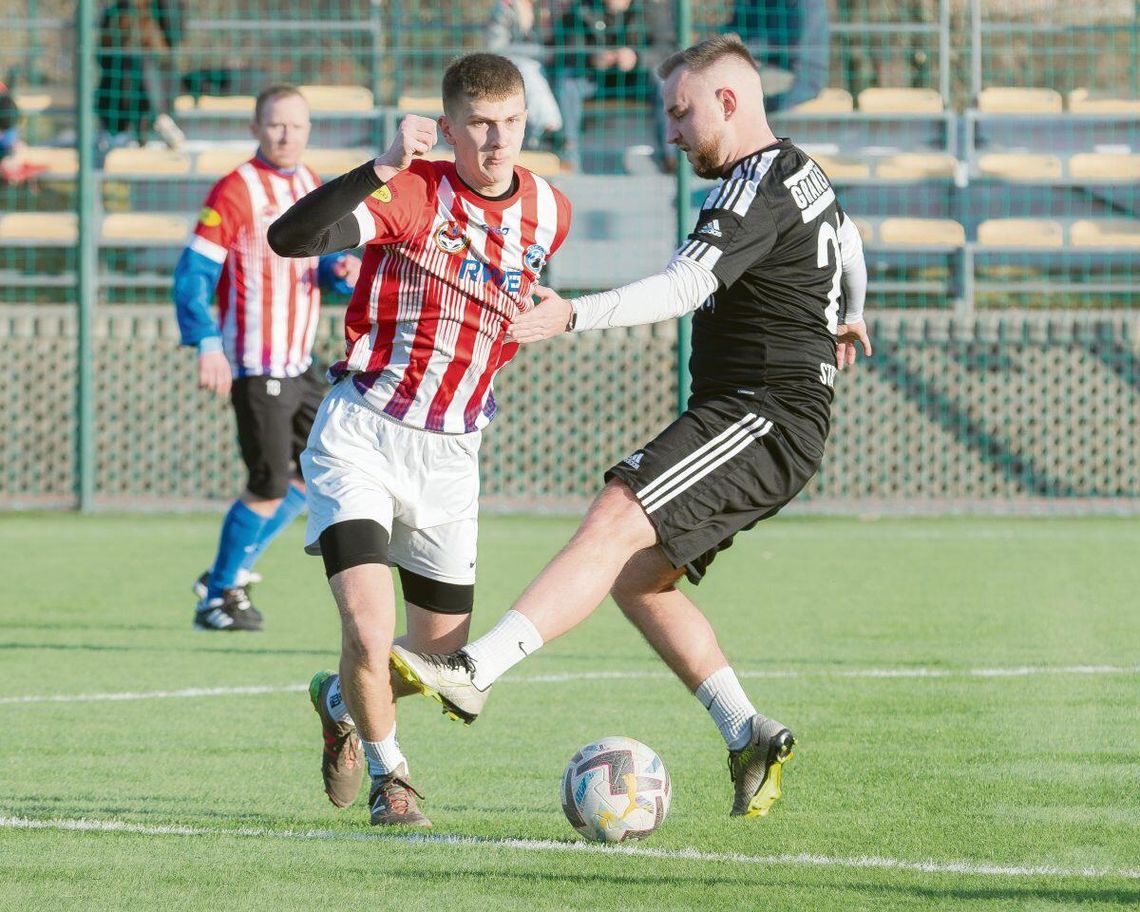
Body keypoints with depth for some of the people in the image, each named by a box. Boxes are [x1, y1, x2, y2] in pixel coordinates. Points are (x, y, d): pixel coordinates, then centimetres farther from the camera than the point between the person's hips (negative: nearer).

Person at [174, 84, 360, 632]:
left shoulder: (310, 187, 11)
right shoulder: (235, 191, -12)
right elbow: (193, 273, -15)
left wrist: (341, 269, -3)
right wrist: (207, 344, -25)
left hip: (298, 362, 8)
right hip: (255, 367, -8)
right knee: (270, 485, -9)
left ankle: (228, 573, 20)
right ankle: (217, 598, 6)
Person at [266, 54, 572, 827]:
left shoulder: (550, 212, 2)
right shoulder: (412, 194, -14)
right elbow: (290, 237, -31)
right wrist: (381, 170, -40)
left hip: (451, 456, 5)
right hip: (362, 437, -5)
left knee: (443, 660, 9)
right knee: (369, 632, -19)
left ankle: (340, 701, 42)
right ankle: (389, 776, 8)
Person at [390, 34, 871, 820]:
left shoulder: (759, 188, -14)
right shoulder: (800, 172, 19)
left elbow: (682, 288, -28)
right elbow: (847, 240, 41)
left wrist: (574, 316, -38)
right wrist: (848, 317, 61)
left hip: (765, 416, -11)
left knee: (613, 526, -25)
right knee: (637, 578, 8)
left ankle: (474, 673, -39)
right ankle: (751, 738, 6)